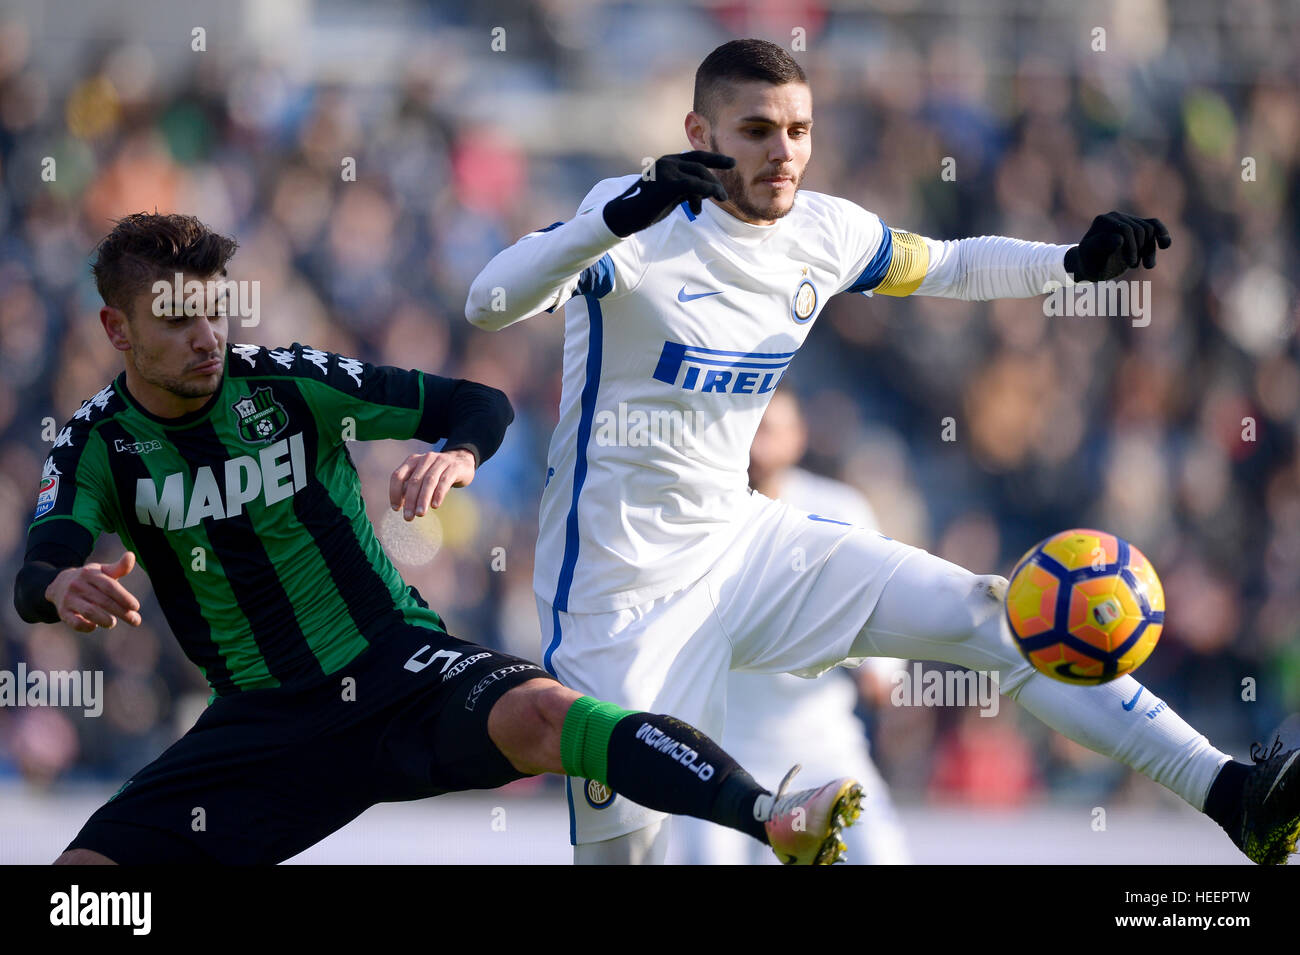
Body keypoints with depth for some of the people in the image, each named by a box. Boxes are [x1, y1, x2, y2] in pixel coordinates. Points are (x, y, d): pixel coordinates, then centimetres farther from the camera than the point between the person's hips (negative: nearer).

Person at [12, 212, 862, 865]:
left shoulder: (287, 383, -7)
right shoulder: (97, 445, -2)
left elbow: (480, 404, -6)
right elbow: (36, 577, -18)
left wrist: (459, 456, -31)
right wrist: (63, 588, -43)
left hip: (396, 668, -3)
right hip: (260, 718, 3)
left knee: (540, 713, -34)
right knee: (86, 870, -13)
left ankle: (777, 821, -52)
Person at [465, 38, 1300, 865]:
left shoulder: (826, 233, 1)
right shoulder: (646, 223, -19)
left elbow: (952, 266, 20)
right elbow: (489, 305, -35)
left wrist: (1077, 262, 0)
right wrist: (621, 218, -52)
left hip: (742, 543, 6)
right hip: (621, 589, -6)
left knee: (1000, 617, -4)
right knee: (624, 849, -6)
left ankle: (1229, 793, -4)